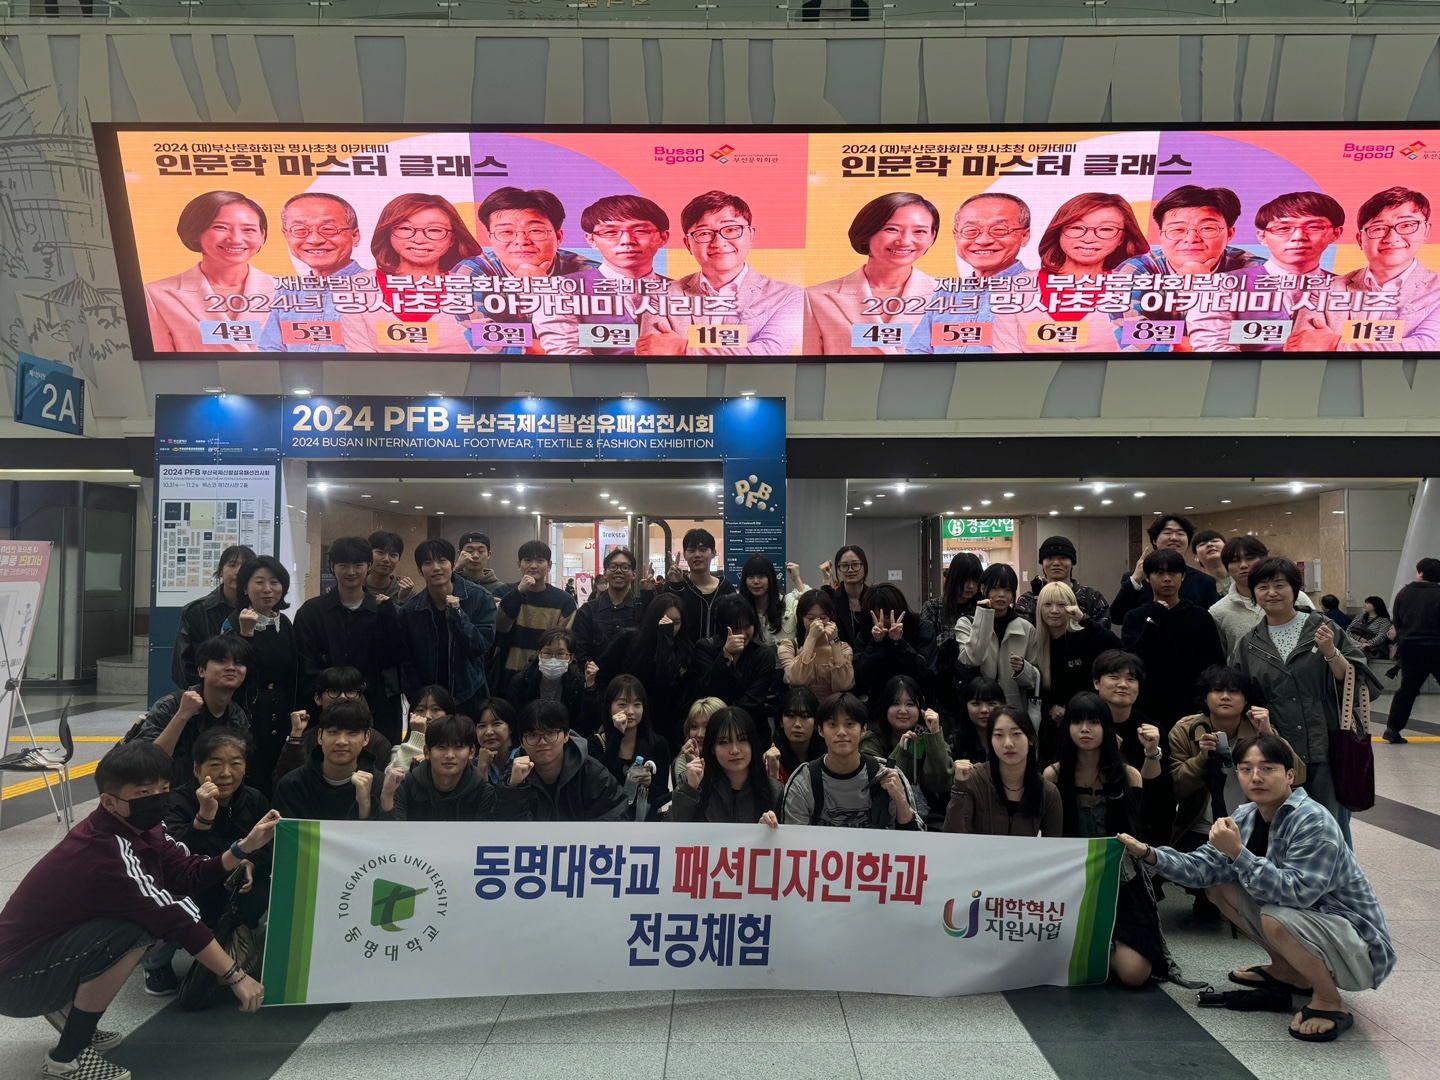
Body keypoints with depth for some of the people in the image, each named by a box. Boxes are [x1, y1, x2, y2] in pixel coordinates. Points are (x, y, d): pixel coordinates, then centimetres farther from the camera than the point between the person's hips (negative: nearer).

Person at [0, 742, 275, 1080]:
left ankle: (67, 1006, 13)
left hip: (58, 946, 9)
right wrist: (236, 977, -26)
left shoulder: (139, 828, -5)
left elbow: (187, 875, -3)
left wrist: (245, 847, -15)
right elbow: (175, 921, -30)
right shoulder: (107, 852, -31)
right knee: (137, 928, -30)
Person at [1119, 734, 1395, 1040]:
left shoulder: (1314, 823, -25)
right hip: (1304, 915, 8)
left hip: (1360, 946, -8)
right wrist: (1148, 853, -17)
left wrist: (1238, 852, -38)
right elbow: (1203, 868, -5)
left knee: (1276, 918, -34)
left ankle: (1330, 1003, -7)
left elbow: (1296, 892, -35)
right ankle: (1288, 971, 17)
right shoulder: (1247, 817, -3)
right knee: (1219, 885, 2)